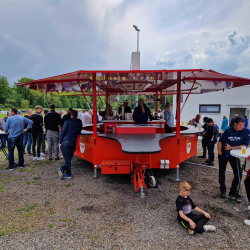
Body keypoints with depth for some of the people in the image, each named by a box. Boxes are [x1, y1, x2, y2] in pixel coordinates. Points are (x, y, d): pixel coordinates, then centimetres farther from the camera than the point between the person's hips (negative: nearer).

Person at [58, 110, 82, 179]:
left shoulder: (67, 122, -2)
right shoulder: (79, 122, 9)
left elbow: (63, 132, -5)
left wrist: (60, 142, 1)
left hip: (65, 142, -3)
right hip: (74, 142, 3)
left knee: (67, 159, 0)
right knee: (68, 158, 12)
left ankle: (68, 174, -3)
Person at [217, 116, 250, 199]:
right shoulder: (228, 131, -11)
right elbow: (220, 141, -1)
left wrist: (232, 148, -21)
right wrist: (219, 152, -8)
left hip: (234, 155, 0)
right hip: (223, 154, 0)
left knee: (238, 173, -7)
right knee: (221, 173, 7)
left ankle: (233, 192, 15)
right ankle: (223, 191, 26)